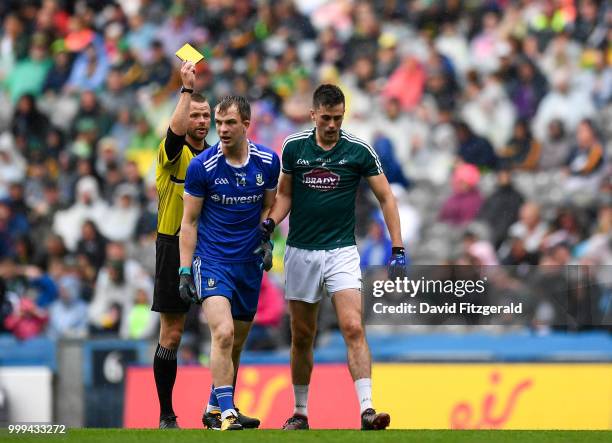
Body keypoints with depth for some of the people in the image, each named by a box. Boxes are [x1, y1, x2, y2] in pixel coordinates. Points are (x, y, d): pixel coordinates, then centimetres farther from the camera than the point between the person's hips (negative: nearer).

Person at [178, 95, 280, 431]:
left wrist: (267, 240, 0)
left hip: (249, 263, 4)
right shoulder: (202, 166, -10)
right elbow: (189, 220, -3)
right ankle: (227, 414, -21)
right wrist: (185, 270, -7)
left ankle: (215, 409, 28)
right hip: (212, 260, -4)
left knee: (236, 343, 11)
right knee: (223, 334, -22)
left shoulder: (268, 162, -1)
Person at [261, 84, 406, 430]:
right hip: (300, 252, 2)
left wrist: (398, 249, -5)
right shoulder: (293, 147, 1)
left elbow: (386, 197, 1)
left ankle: (367, 411, -23)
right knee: (302, 336, 8)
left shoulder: (359, 150, -4)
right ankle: (300, 413, 21)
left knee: (353, 327, -17)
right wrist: (270, 223, -5)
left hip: (342, 252, -2)